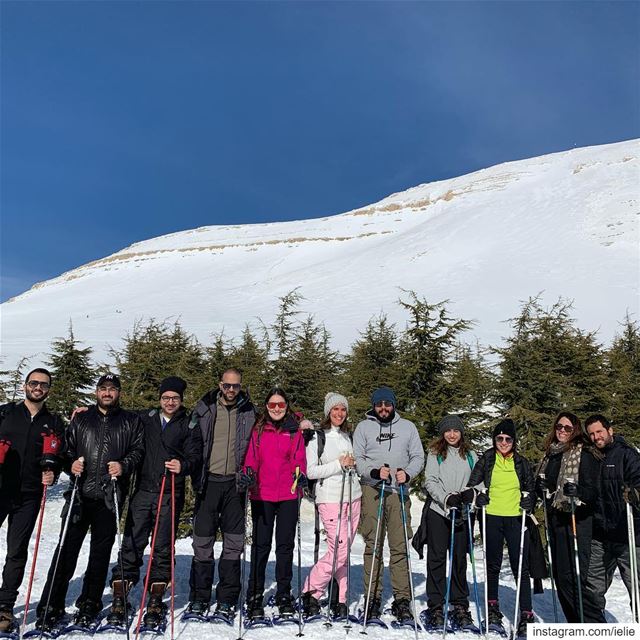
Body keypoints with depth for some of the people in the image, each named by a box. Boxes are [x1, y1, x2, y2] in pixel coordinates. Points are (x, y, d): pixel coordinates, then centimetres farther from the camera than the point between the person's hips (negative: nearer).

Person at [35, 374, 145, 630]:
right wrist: (72, 463, -5)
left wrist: (124, 466, -11)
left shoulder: (130, 421, 10)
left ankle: (89, 604, 20)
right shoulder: (81, 419, 14)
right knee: (67, 548, -1)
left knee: (101, 551, 6)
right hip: (80, 493, 1)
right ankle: (51, 606, 8)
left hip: (110, 496, -1)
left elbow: (138, 450, 6)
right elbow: (67, 448, 14)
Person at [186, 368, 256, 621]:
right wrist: (195, 476, -1)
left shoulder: (249, 413, 5)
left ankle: (227, 599, 16)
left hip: (235, 483, 1)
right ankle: (199, 597, 17)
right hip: (209, 481, 0)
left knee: (234, 543, 5)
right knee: (202, 541, 4)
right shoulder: (204, 409, 3)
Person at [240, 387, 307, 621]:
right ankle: (255, 597, 16)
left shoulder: (295, 431, 6)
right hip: (262, 495, 0)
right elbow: (251, 458, 1)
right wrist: (248, 474, -18)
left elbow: (299, 459, 1)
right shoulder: (258, 430, 6)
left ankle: (284, 596, 21)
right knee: (261, 545, 4)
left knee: (285, 545, 8)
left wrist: (301, 474, -19)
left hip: (288, 495, 0)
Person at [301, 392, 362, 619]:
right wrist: (339, 464, -15)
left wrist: (352, 463, 8)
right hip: (330, 498, -6)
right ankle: (310, 592, 6)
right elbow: (310, 471, -11)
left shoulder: (346, 436, 16)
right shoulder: (317, 437, -5)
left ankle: (340, 600, 15)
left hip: (352, 496, 6)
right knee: (338, 551, -10)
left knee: (343, 552, 7)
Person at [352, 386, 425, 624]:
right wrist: (374, 472, -15)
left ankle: (402, 599, 6)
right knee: (373, 545, 1)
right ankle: (373, 597, 9)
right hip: (372, 490, -1)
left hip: (399, 492, 1)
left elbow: (418, 457, 11)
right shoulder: (363, 427, 8)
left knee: (400, 546, 0)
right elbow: (357, 458, 3)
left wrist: (407, 473, -8)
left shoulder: (408, 427, 13)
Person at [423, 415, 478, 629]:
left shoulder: (470, 455, 12)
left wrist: (470, 492, -12)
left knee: (460, 559, 7)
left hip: (462, 514, 2)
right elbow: (430, 481, -2)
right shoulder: (435, 453, 4)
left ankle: (460, 605, 19)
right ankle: (435, 606, 10)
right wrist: (447, 498, -15)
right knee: (437, 558, 2)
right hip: (438, 511, -2)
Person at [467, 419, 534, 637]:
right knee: (493, 565, 11)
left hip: (516, 518, 0)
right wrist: (478, 496, -11)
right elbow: (473, 483, 8)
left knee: (521, 567, -3)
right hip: (492, 518, 0)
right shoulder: (486, 460, 4)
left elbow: (530, 487, 16)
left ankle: (526, 615, 3)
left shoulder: (522, 462, 7)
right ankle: (493, 606, 27)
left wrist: (528, 500, -3)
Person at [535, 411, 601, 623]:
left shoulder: (585, 454, -7)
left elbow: (593, 490, -13)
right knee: (559, 575, 11)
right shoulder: (551, 454, 14)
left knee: (571, 576, -11)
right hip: (555, 519, 7)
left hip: (575, 520, -7)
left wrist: (577, 492, -30)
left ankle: (593, 623, 0)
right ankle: (575, 624, 23)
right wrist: (542, 488, 3)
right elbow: (542, 484, 23)